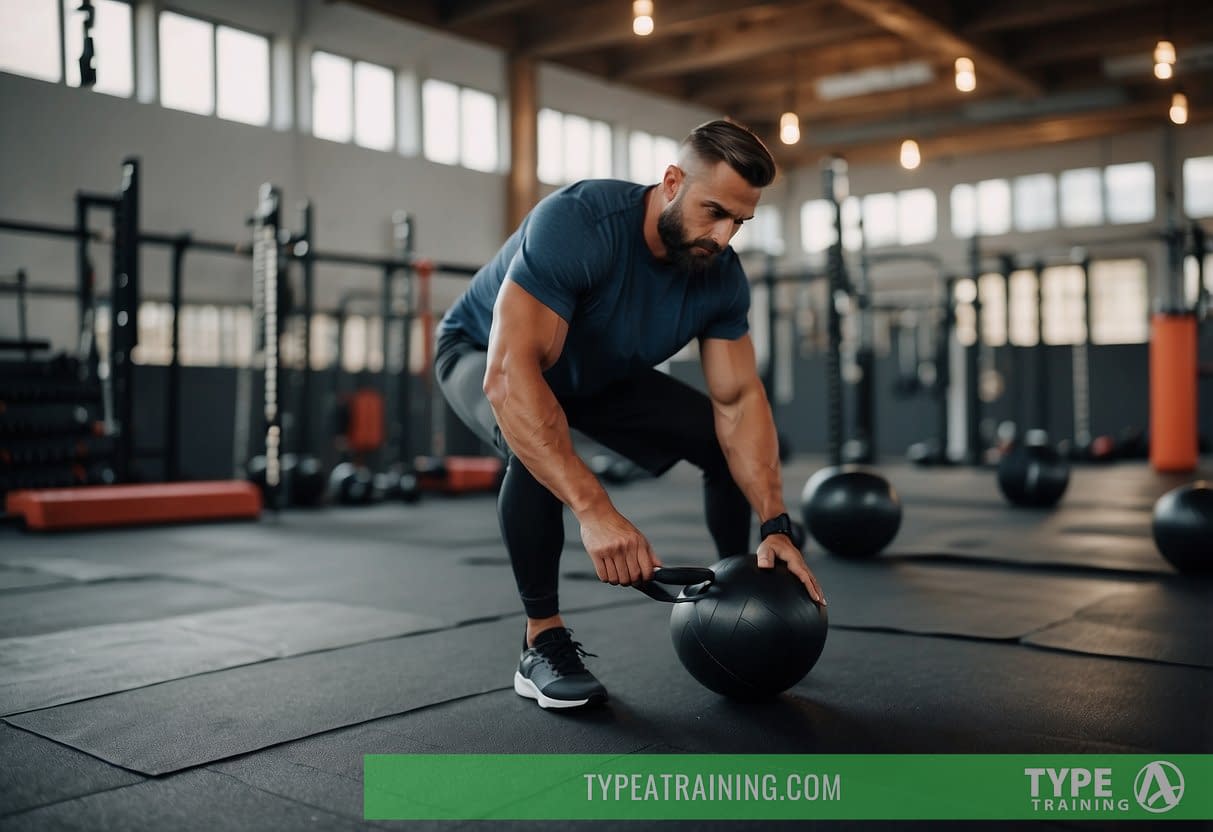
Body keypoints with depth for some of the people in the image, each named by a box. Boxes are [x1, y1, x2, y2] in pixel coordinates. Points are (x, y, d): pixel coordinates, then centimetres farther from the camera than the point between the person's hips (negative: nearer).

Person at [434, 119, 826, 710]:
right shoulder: (577, 225, -40)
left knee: (725, 438, -3)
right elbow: (511, 373, -49)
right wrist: (593, 510, -57)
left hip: (601, 371, 6)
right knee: (538, 449, -38)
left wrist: (776, 525, -24)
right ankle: (542, 643, -19)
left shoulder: (721, 276, -19)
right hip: (484, 351, -6)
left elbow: (739, 401, -14)